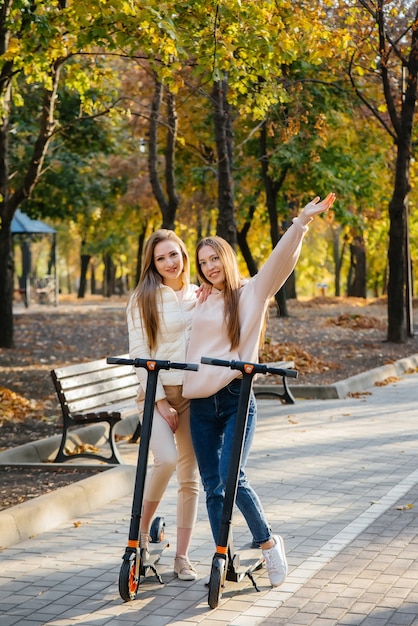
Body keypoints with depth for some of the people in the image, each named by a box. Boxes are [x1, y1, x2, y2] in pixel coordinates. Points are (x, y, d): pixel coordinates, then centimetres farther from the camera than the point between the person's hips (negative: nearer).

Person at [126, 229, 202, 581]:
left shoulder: (199, 296, 11)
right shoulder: (144, 299, -2)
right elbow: (139, 353, -7)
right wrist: (160, 400, -13)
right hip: (158, 392, -4)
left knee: (190, 476, 3)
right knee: (166, 460, -25)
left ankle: (182, 556, 11)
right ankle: (142, 530, 0)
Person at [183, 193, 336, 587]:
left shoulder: (251, 292, 3)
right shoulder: (201, 302, 17)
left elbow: (282, 260, -9)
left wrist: (302, 221, -21)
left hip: (236, 398, -5)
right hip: (201, 402, 5)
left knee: (231, 478, -15)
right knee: (212, 485, 4)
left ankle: (268, 543, 7)